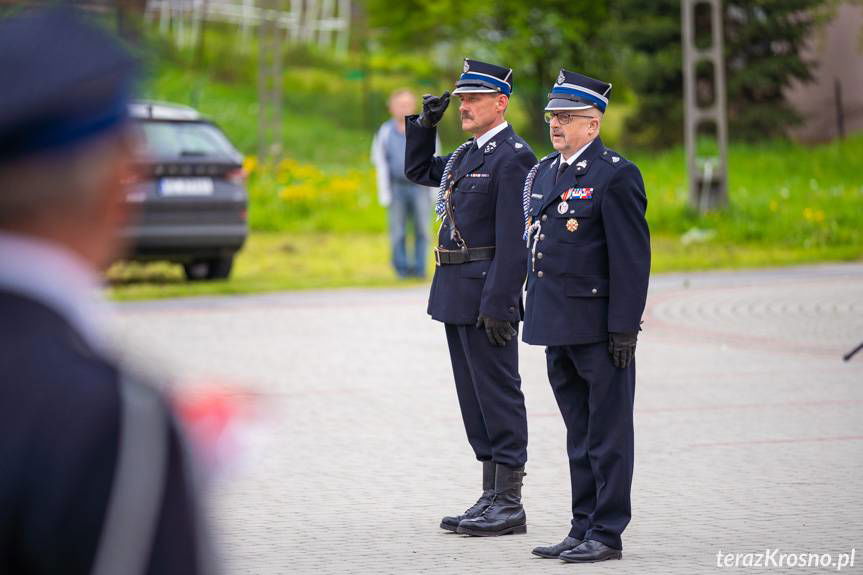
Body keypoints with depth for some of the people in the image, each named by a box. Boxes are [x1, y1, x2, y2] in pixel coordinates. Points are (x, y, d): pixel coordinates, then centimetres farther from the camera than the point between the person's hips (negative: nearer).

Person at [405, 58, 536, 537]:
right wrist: (424, 124, 16)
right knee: (474, 396, 12)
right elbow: (416, 171, 33)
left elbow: (514, 239, -18)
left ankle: (509, 505, 0)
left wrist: (498, 304, -23)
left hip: (487, 294, -9)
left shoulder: (513, 158, -13)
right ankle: (491, 498, 17)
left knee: (498, 395, -4)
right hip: (456, 294, 9)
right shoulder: (465, 155, 16)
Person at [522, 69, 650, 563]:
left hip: (600, 327, -8)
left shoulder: (616, 175, -10)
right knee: (580, 436, 14)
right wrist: (536, 315, 16)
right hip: (558, 327, 8)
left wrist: (624, 327, -17)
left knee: (607, 435, -1)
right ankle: (584, 530, 20)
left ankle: (607, 533, 4)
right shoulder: (543, 172, 14)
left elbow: (632, 257, -14)